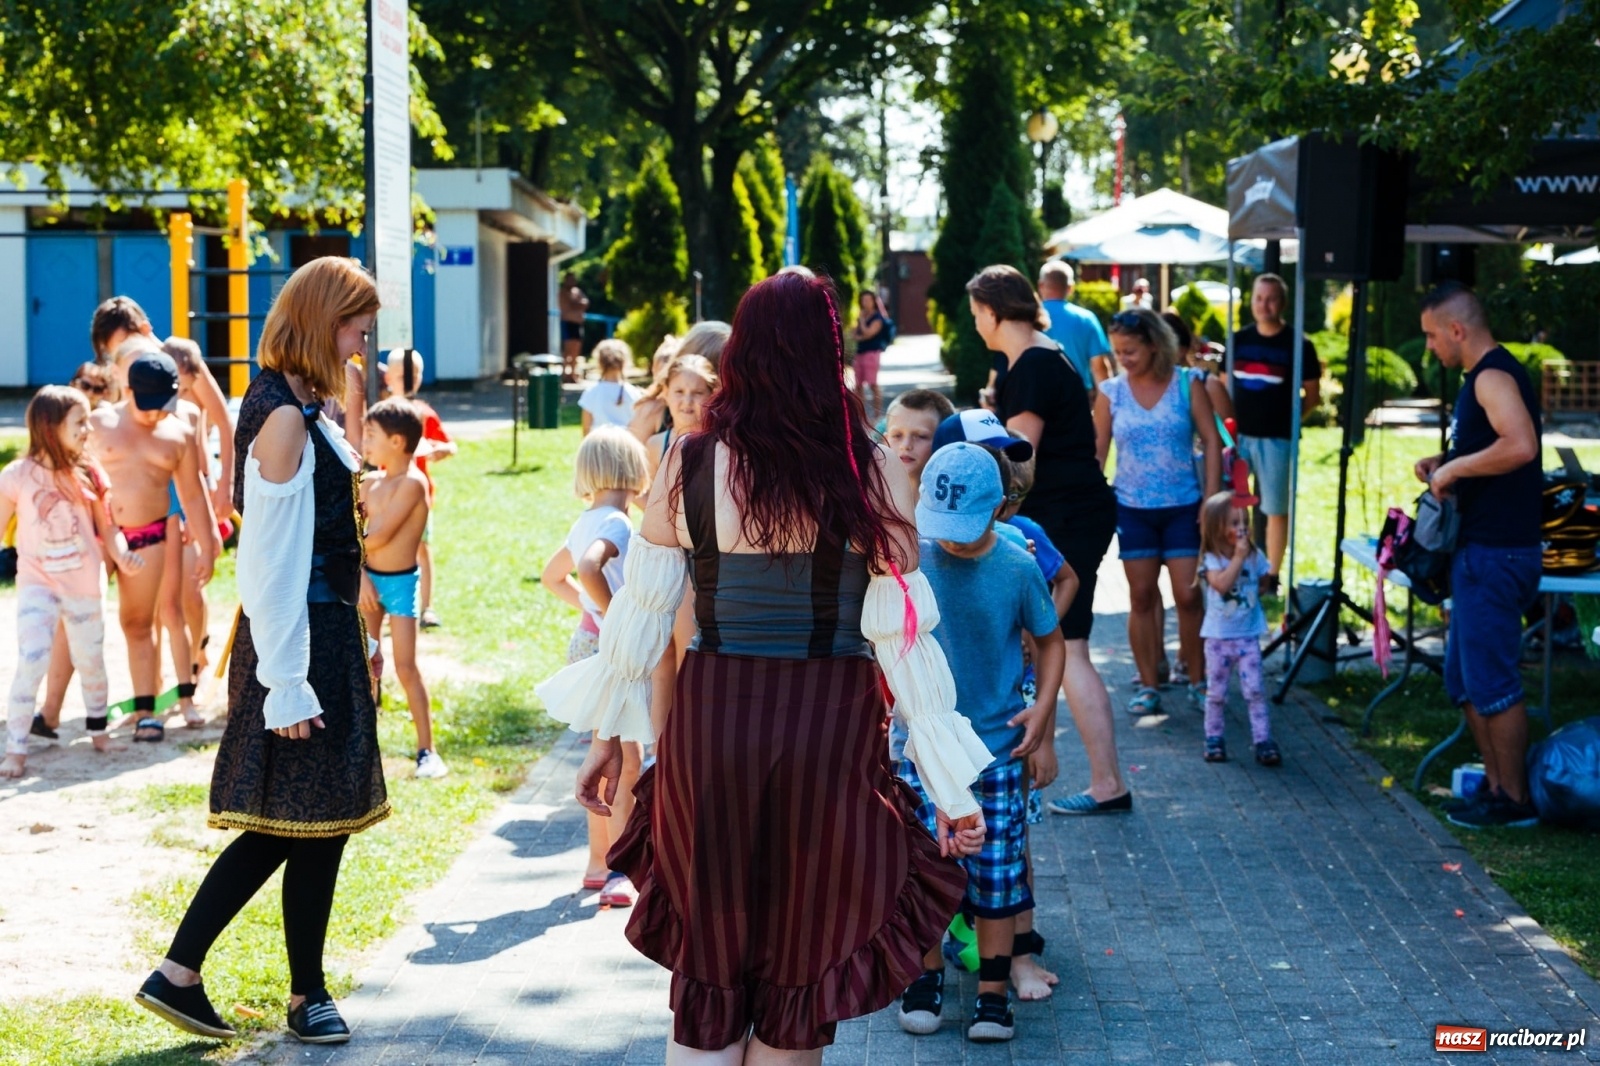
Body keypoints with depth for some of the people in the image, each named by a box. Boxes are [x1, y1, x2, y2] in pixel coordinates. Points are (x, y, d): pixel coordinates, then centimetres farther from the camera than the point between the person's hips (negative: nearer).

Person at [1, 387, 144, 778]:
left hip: (85, 584, 3)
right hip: (37, 584, -3)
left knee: (90, 661, 15)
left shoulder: (88, 474, -2)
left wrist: (121, 555, -15)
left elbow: (106, 527, 3)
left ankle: (97, 728, 38)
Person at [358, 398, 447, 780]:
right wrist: (360, 574, -13)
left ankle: (426, 750, 0)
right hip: (368, 579, 7)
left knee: (406, 668, -7)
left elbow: (379, 535, -22)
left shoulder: (412, 483, -17)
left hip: (400, 582, -7)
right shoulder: (370, 483, 5)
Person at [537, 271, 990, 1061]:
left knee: (708, 977, 15)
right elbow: (904, 638, -6)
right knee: (799, 983, 16)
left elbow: (640, 619, 2)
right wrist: (952, 788, 0)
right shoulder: (871, 471, -6)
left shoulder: (690, 464, -2)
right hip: (832, 730, -1)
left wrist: (608, 738, 15)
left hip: (711, 726, 1)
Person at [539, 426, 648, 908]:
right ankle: (617, 871, -10)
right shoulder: (617, 523, -16)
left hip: (591, 640, 10)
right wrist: (616, 615, -23)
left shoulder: (589, 521, 12)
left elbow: (552, 576, 25)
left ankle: (599, 864, 25)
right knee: (627, 763, -9)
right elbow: (588, 568, -36)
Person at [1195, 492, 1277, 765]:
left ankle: (1263, 740, -3)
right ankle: (1214, 738, 21)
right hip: (1219, 637, -2)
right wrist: (1238, 557, -26)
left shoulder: (1255, 556, 2)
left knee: (1255, 689, -5)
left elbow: (1264, 582, 18)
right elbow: (1222, 584, -28)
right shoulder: (1211, 559, -10)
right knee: (1216, 692, 7)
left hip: (1248, 636, 2)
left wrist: (1268, 586, 1)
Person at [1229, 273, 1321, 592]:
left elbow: (1312, 394, 0)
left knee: (1276, 509, 2)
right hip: (1239, 435, 4)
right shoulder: (1239, 340, 8)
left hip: (1275, 439, -4)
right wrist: (1231, 419, 4)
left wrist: (1288, 419, -5)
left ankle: (1271, 577, 10)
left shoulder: (1297, 345, -4)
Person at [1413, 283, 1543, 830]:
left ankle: (1514, 801, 5)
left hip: (1496, 554, -11)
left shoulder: (1493, 376, -16)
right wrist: (1445, 465, 13)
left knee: (1491, 681, -4)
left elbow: (1520, 445, -33)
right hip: (1481, 549, 11)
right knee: (1465, 679, 16)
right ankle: (1496, 783, 23)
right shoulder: (1484, 375, 16)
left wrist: (1455, 467, -22)